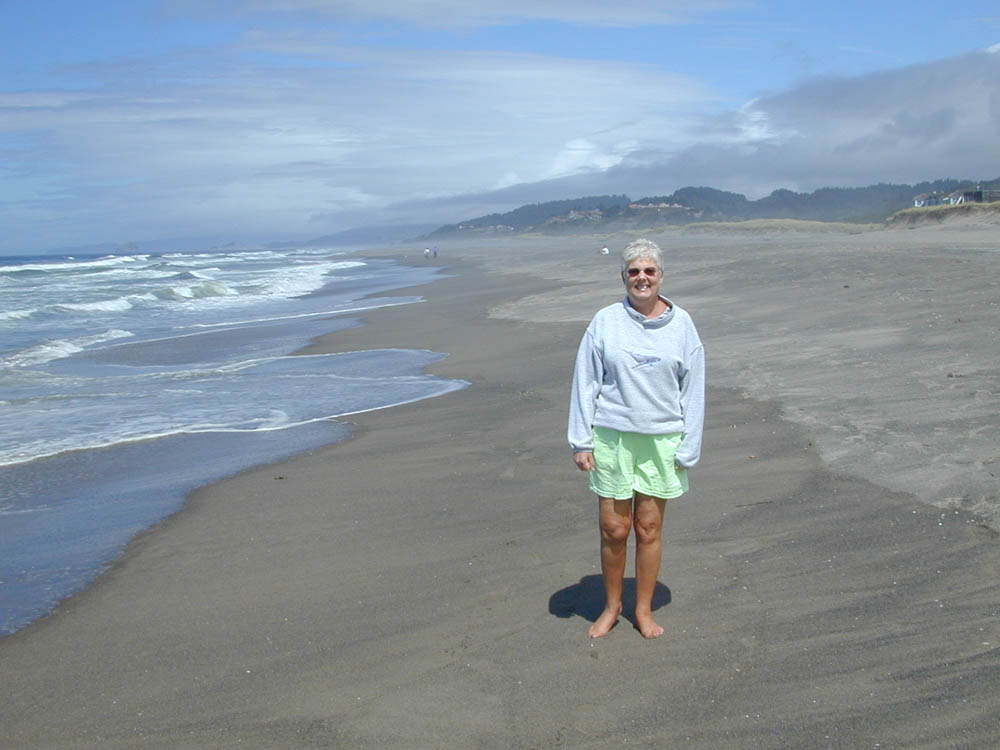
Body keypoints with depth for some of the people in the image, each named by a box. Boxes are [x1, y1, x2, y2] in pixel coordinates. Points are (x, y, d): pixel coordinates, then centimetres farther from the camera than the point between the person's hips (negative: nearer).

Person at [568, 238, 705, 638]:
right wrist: (581, 441, -2)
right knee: (613, 530, 4)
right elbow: (585, 383, 1)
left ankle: (644, 610, 25)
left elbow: (692, 390, 5)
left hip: (661, 439, 1)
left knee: (649, 529, 7)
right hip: (612, 438, -1)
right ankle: (611, 606, 26)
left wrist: (688, 448, 1)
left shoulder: (681, 324, 2)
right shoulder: (605, 321, -1)